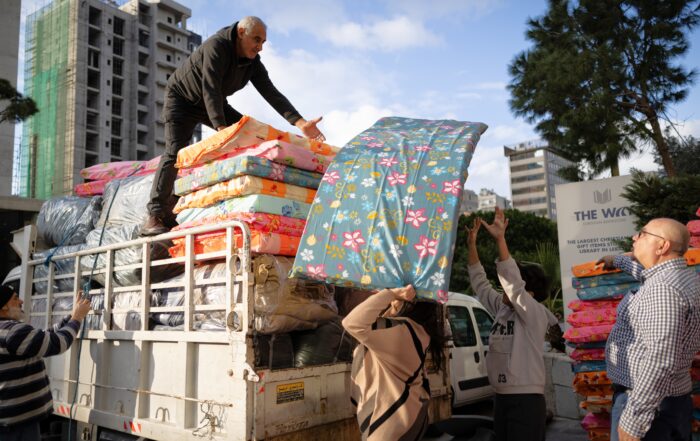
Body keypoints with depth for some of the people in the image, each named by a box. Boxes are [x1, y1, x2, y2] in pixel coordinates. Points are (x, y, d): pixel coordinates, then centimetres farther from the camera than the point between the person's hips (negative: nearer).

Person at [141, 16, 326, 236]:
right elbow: (210, 88, -39)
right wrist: (221, 128, -52)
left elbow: (271, 93, -17)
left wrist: (300, 122, -30)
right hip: (181, 98, -7)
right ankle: (155, 217, -23)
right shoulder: (216, 46, -29)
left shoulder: (253, 63, -9)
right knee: (175, 151, -21)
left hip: (213, 103, 7)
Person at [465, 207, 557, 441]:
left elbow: (512, 281, -24)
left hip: (526, 399, -8)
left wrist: (500, 239, -30)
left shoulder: (536, 314, -10)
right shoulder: (501, 308, 10)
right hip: (501, 398, 8)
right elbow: (479, 282, 11)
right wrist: (471, 243, 2)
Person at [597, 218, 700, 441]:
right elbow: (650, 271, 32)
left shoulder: (662, 289, -24)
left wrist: (632, 422, -28)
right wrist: (617, 260, 47)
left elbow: (660, 362, -30)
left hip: (648, 402, -10)